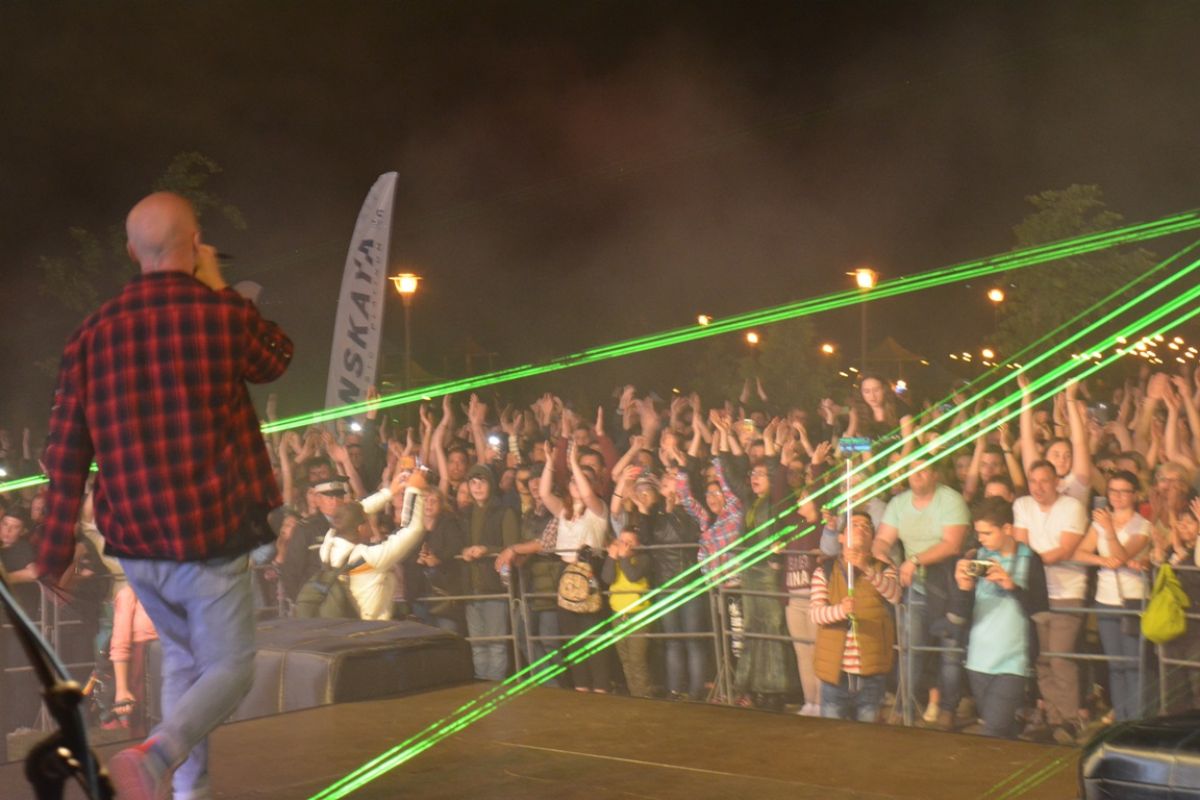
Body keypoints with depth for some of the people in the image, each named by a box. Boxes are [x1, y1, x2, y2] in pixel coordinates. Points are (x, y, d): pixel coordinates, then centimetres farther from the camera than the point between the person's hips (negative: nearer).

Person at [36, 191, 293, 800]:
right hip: (212, 535, -4)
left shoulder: (93, 332, 3)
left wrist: (56, 549, 11)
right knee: (229, 668, 6)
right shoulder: (223, 315, -7)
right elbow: (278, 358, 15)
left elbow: (65, 451, 4)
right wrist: (218, 289, 18)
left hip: (134, 543, 5)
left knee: (183, 657, 23)